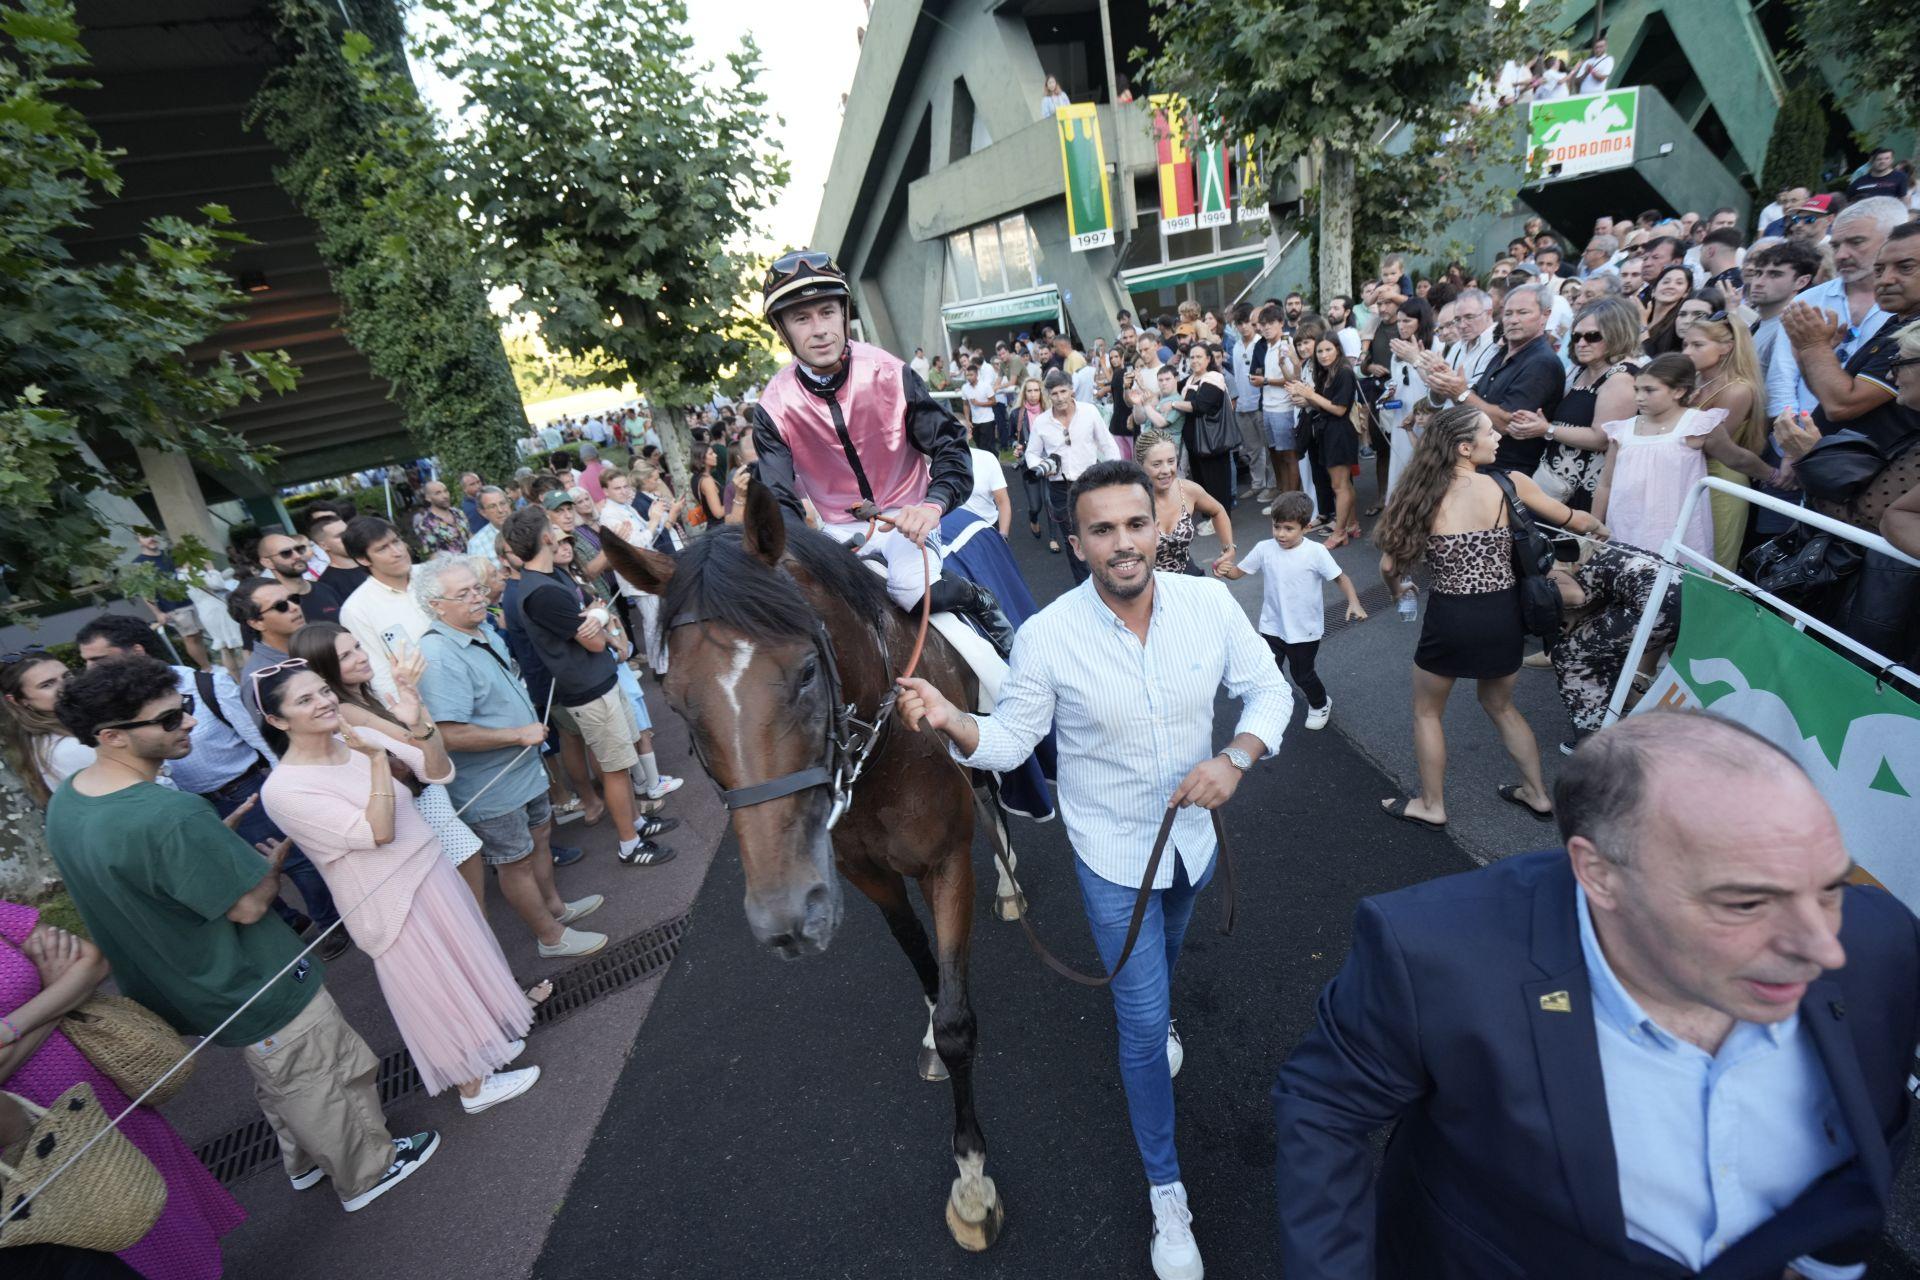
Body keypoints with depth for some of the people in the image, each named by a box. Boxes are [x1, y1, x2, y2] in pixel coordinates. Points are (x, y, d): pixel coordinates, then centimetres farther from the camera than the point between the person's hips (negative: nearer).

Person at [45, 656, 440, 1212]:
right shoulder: (172, 816, -37)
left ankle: (304, 1163, 52)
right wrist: (272, 863, -6)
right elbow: (249, 906, -25)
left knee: (278, 1084, 31)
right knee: (332, 1083, 15)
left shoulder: (64, 801, -7)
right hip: (258, 993, -9)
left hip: (177, 990, 9)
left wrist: (235, 848, 4)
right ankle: (368, 1172, 36)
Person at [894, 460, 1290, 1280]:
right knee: (1145, 1028, 5)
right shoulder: (1048, 635, -24)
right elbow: (1010, 741, -16)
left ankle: (1152, 1015, 70)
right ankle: (1166, 1193, 29)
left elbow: (1268, 691, -8)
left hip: (1194, 835, 4)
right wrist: (951, 721, -37)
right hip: (1113, 854, -3)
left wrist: (1235, 758, -27)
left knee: (1165, 953, 34)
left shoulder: (1208, 603, -18)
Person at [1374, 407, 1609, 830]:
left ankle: (1431, 806, 29)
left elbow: (1389, 565, -3)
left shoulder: (1423, 496, -6)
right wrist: (1603, 530, 33)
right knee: (1499, 704, 28)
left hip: (1450, 619, -2)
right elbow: (1574, 520, 10)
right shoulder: (1510, 485, -5)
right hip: (1502, 616, 3)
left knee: (1426, 711, 20)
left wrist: (1398, 589, 20)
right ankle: (1536, 793, 40)